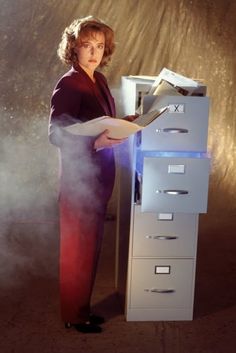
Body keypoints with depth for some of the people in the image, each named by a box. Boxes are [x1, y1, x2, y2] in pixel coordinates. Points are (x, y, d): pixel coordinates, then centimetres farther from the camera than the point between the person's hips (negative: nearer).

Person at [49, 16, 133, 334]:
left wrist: (123, 124, 2)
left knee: (92, 245, 18)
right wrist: (96, 143, -29)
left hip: (100, 175, 9)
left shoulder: (98, 79, 9)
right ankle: (74, 316, 22)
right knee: (78, 248, 5)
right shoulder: (68, 85, -16)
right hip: (80, 178, -9)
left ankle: (82, 307, 35)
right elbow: (56, 135, -19)